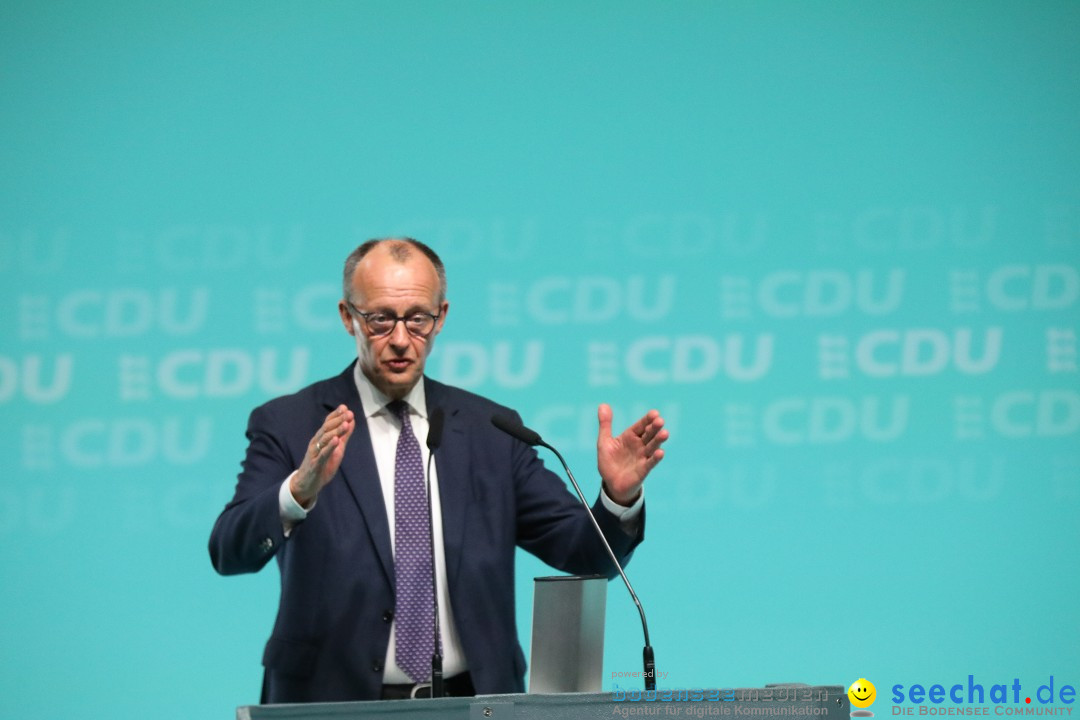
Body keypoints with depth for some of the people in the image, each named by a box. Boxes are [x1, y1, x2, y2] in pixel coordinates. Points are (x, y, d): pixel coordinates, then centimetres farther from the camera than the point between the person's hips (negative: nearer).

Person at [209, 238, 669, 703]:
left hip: (471, 702, 3)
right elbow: (230, 552, -10)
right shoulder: (289, 425, 3)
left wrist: (618, 496, -11)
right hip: (336, 705, -3)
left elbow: (584, 551, 10)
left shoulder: (490, 430, 12)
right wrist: (301, 489, -28)